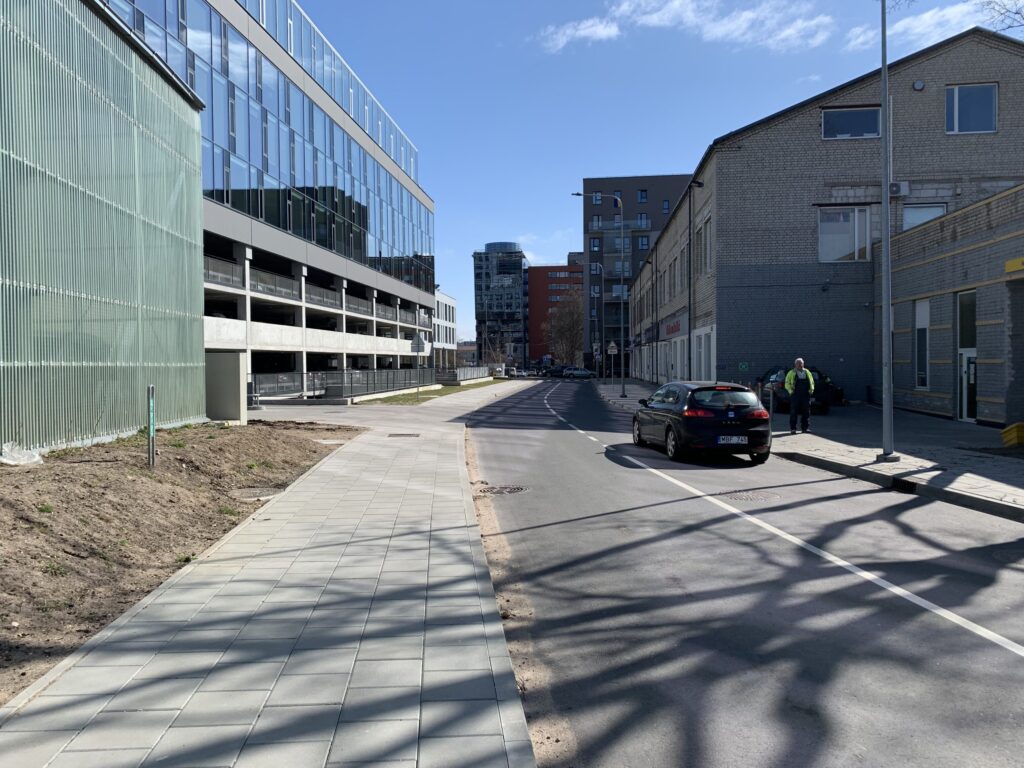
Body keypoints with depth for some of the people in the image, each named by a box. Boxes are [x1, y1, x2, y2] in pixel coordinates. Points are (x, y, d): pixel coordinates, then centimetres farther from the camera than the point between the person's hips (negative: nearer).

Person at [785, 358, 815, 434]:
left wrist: (811, 389, 3)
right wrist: (790, 390, -9)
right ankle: (793, 428, 0)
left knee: (806, 412, 4)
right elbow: (787, 383, 6)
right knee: (794, 412, -4)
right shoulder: (791, 373, 8)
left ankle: (805, 427, 12)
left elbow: (812, 382, 20)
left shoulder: (807, 372, 16)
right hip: (795, 395, -3)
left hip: (806, 395, 3)